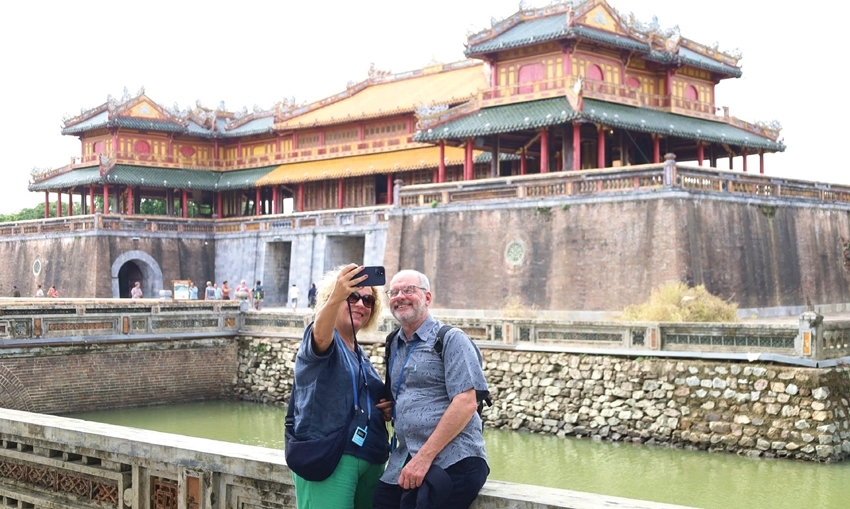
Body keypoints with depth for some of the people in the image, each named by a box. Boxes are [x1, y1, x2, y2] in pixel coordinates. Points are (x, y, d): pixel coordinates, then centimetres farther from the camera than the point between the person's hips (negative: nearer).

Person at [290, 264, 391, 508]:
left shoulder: (361, 356, 19)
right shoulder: (322, 341, -3)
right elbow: (321, 335, -29)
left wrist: (387, 409, 9)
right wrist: (336, 297, -48)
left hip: (369, 459, 8)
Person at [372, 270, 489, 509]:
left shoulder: (451, 339, -5)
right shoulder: (394, 345, 16)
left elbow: (466, 403, -15)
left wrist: (424, 458, -19)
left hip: (451, 463, -6)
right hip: (403, 464, 6)